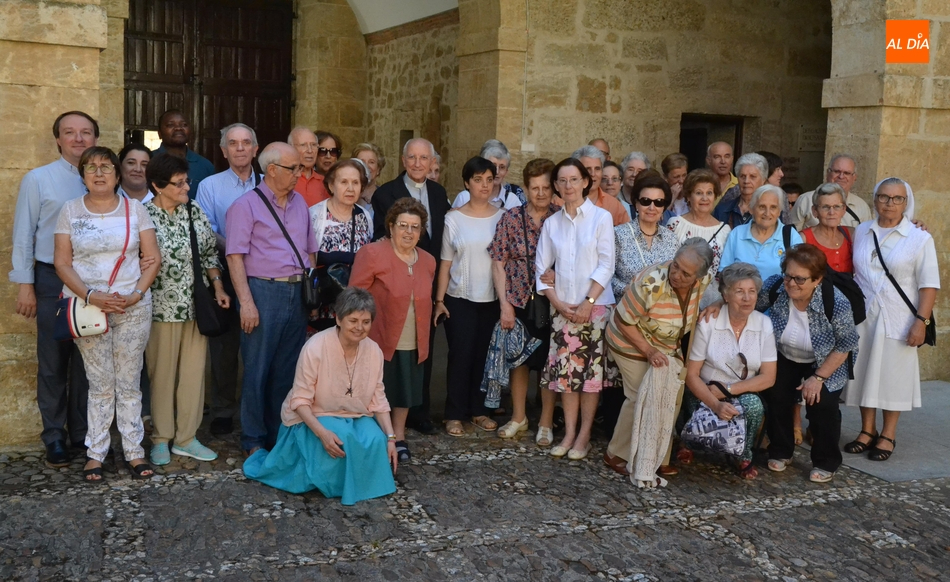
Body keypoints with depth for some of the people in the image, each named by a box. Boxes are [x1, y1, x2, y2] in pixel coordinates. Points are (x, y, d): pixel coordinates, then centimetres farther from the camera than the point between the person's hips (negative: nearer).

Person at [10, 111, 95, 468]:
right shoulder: (38, 179, 1)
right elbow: (24, 234, 0)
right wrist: (24, 284, -4)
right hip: (53, 281, -2)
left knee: (88, 361, 9)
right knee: (54, 363, 5)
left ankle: (83, 434, 21)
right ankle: (55, 439, 16)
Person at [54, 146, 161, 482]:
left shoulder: (134, 209, 5)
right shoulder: (70, 210, 4)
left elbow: (153, 258, 3)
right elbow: (62, 263, 1)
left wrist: (136, 294, -10)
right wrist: (90, 296, -12)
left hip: (133, 307, 0)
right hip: (87, 306, 0)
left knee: (129, 383, 4)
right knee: (100, 384, 2)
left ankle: (134, 451, 12)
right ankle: (95, 454, 12)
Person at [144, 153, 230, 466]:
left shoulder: (194, 212, 7)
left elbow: (210, 252, 13)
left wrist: (218, 287, 4)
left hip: (197, 305, 4)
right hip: (162, 307, -4)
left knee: (194, 370, 7)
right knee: (162, 373, 5)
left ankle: (186, 438, 19)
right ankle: (161, 439, 19)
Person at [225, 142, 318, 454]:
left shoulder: (299, 202, 14)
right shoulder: (246, 205, -5)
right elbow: (235, 256, -10)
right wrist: (246, 302, -17)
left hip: (298, 292, 6)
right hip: (263, 291, -6)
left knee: (288, 369, 12)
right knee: (257, 369, 2)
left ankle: (281, 435, 24)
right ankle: (253, 440, 14)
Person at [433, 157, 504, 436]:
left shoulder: (503, 217, 3)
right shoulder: (454, 219, 1)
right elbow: (446, 262, 1)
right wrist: (439, 300, -4)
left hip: (492, 299, 2)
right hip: (460, 299, -1)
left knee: (484, 355, 6)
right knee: (460, 355, -2)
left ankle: (479, 410, 21)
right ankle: (454, 415, 9)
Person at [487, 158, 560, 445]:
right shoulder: (511, 218, -3)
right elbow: (498, 263, -2)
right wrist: (505, 304, -6)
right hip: (518, 301, 1)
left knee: (549, 361, 7)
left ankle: (546, 423, 22)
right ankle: (518, 417, 31)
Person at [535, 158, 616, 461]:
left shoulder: (601, 217, -1)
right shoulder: (551, 223, 10)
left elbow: (606, 265, -6)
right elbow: (542, 268, 8)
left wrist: (588, 302, -13)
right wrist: (559, 304, -4)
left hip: (595, 307, -3)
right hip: (562, 308, 3)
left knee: (591, 370, -1)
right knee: (565, 370, 3)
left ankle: (584, 436, 7)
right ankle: (569, 433, 11)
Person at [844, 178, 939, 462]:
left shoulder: (920, 238, -4)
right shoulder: (861, 232, 8)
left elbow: (928, 284, -6)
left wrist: (921, 321, -14)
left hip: (898, 320, -3)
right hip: (862, 318, 4)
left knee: (894, 375, 3)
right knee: (864, 372, 9)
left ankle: (888, 436, 16)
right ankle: (868, 431, 24)